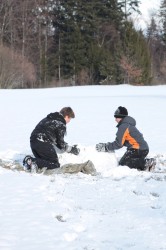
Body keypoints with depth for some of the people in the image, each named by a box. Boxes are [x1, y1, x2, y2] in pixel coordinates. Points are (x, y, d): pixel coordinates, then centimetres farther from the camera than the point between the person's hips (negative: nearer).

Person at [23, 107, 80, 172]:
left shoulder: (48, 118, 24)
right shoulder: (61, 124, -2)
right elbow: (60, 143, 0)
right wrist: (71, 149, 16)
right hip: (43, 144, -9)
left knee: (43, 161, 24)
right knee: (55, 164, 0)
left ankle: (29, 160, -3)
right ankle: (35, 163, -22)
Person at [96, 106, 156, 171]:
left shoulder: (124, 126, -12)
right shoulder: (128, 125, 19)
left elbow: (118, 144, -15)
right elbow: (123, 142, 19)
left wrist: (105, 147, -8)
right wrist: (107, 145, 12)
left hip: (138, 150, -10)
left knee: (122, 164, -6)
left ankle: (145, 163, -15)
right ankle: (148, 162, 6)